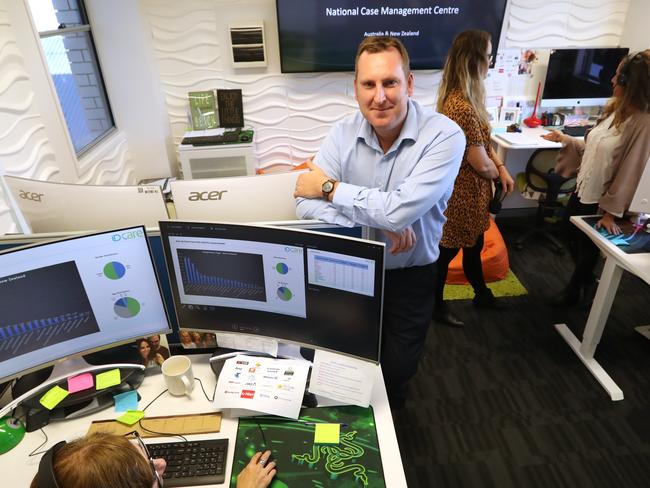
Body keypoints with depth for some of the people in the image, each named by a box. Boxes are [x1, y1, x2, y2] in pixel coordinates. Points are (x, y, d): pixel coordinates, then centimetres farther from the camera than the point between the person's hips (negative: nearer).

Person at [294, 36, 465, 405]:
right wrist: (376, 223, -29)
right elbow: (307, 206, -18)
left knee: (396, 372, 16)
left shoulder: (444, 136, -22)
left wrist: (329, 187, -23)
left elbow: (399, 210, -34)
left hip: (410, 277, -2)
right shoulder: (344, 133, -11)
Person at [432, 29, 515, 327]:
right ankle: (436, 306, 30)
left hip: (469, 190, 10)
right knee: (447, 251, 9)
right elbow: (481, 164, -23)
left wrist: (502, 168, 1)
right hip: (462, 192, -10)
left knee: (473, 245, 25)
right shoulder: (463, 107, -29)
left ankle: (482, 295, 46)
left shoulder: (459, 96, 3)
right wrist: (496, 172, -1)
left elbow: (483, 141, 12)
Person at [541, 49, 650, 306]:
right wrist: (565, 139, 4)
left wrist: (611, 211, -18)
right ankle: (587, 282, 47)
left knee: (587, 248, 13)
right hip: (581, 190, 8)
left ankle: (575, 290, 39)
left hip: (600, 201, -7)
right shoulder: (614, 109, 1)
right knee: (572, 239, 22)